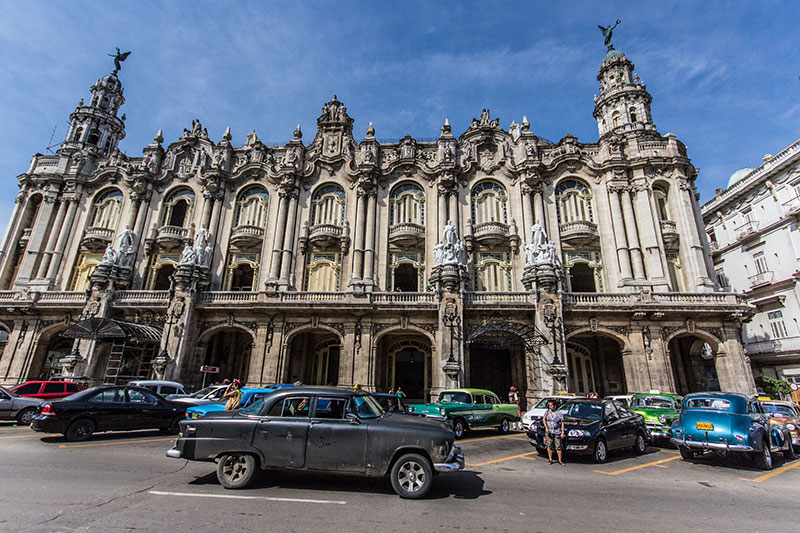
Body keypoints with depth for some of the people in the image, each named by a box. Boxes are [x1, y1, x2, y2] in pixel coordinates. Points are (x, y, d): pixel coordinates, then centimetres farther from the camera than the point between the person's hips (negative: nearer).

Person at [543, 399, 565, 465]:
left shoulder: (559, 413, -1)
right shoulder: (547, 411, 4)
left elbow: (562, 423, 0)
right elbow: (544, 419, -2)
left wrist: (562, 432, -6)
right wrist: (546, 428, -13)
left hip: (557, 432, -1)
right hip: (549, 431, 1)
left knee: (558, 446, 0)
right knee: (549, 445, 4)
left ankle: (560, 460, 11)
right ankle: (550, 459, 13)